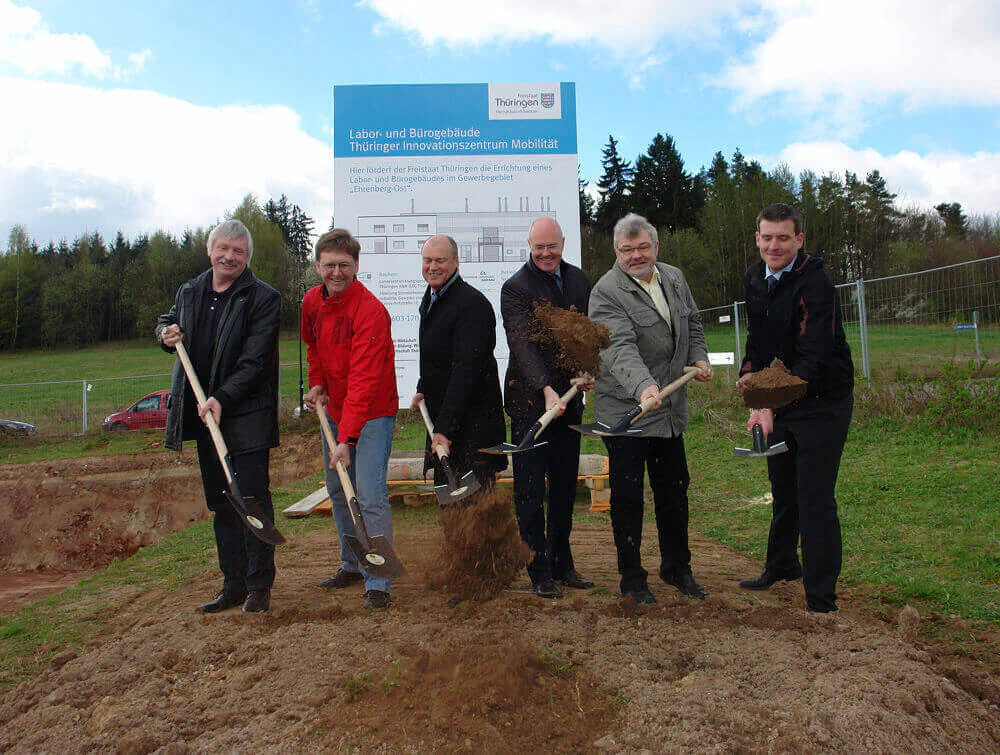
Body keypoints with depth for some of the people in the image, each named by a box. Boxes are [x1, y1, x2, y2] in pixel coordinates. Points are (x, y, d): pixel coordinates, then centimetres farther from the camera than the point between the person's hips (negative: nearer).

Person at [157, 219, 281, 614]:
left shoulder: (263, 299, -9)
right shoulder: (189, 292, 11)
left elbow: (254, 362, -15)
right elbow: (166, 323, 29)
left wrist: (222, 398, -25)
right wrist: (166, 334, 5)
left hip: (246, 416, -6)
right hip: (203, 414, 6)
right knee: (220, 504, 12)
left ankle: (259, 586, 10)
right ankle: (233, 585, 24)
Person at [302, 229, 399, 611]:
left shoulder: (370, 311, -24)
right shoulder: (311, 301, 0)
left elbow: (363, 382, -30)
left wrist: (347, 439, -34)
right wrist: (316, 383, 7)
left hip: (372, 413, -8)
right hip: (333, 409, 8)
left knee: (371, 497, -13)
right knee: (338, 491, 16)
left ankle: (378, 582, -3)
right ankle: (352, 564, 33)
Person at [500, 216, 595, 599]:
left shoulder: (579, 280, 11)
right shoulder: (515, 288, -9)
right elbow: (522, 344, -20)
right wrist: (547, 389, -33)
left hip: (568, 398, 6)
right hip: (530, 400, -5)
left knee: (565, 487, 13)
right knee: (530, 489, 1)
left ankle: (561, 565, 26)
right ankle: (539, 572, 12)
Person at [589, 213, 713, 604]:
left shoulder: (674, 279, 9)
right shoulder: (606, 292, -15)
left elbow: (693, 324, 24)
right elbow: (619, 348, -28)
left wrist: (699, 358, 6)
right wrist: (644, 386, -43)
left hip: (670, 407, 7)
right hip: (624, 408, -6)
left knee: (674, 489, 16)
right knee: (627, 496, 2)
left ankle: (677, 568, 33)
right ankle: (631, 578, 16)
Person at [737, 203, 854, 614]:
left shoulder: (815, 284, -20)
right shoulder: (754, 279, 5)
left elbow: (813, 357, -29)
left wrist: (772, 406, -39)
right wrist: (750, 373, 1)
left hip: (822, 403, -7)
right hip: (779, 400, 7)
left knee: (815, 499, -8)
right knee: (782, 490, 20)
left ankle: (821, 599, 3)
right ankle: (782, 565, 41)